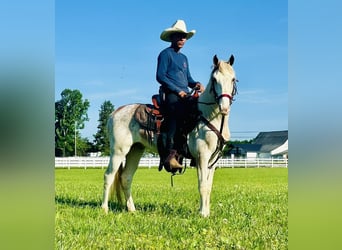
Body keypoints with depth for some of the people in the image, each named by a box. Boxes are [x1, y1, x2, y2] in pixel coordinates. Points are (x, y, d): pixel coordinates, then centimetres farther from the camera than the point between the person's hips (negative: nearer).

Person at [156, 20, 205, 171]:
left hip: (185, 95, 9)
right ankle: (171, 154, -44)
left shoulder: (184, 58, 27)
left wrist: (196, 84, 3)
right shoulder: (165, 54, 4)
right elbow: (160, 76, -7)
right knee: (179, 112, -36)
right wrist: (178, 90, -13)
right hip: (170, 94, -8)